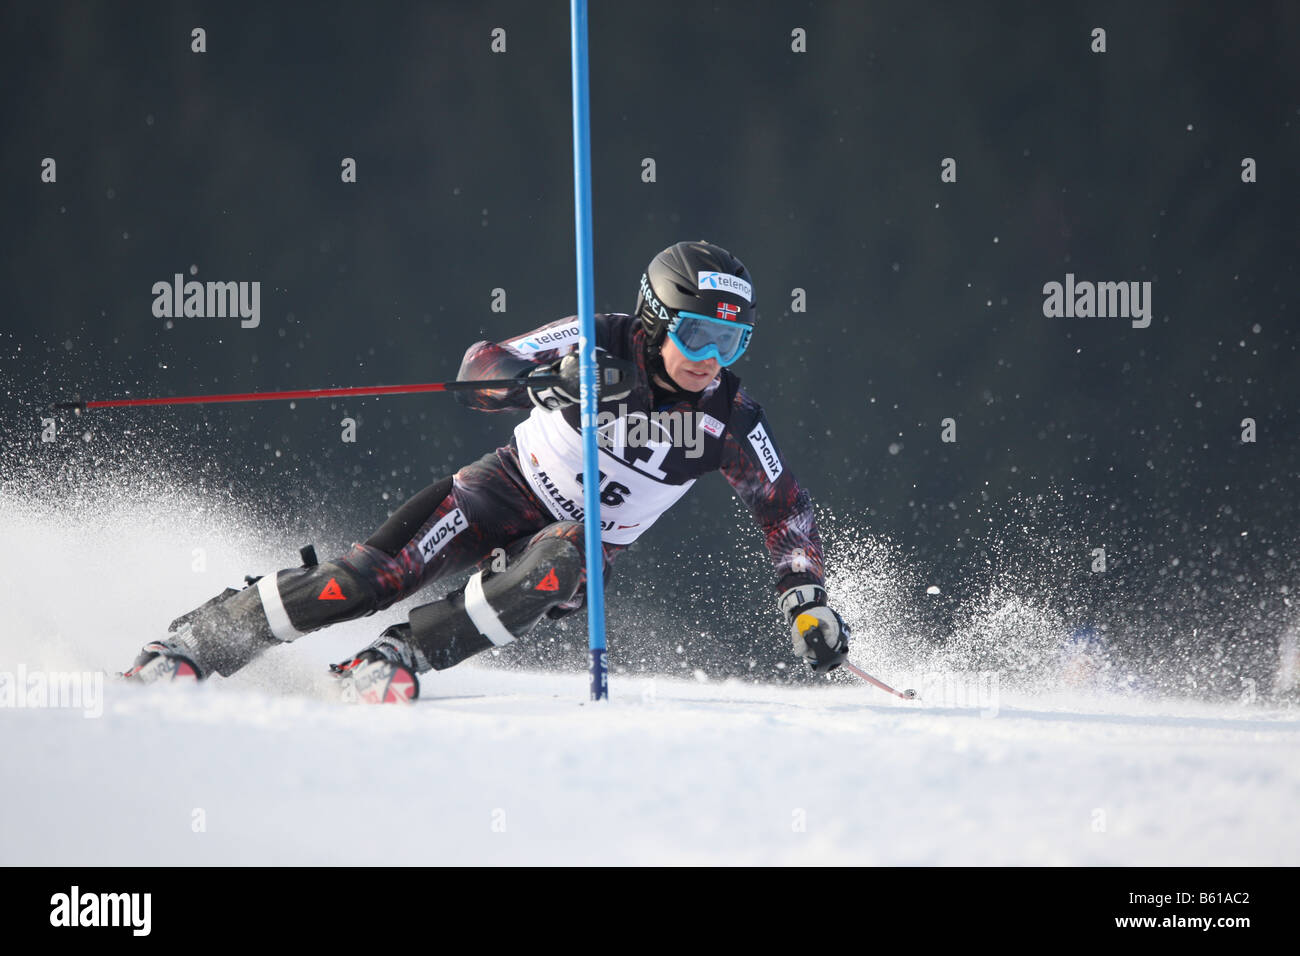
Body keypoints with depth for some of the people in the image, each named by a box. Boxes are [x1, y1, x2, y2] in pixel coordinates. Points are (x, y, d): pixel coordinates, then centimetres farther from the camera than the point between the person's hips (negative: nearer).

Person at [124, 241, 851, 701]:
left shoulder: (730, 418, -10)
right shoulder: (599, 347, -15)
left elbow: (787, 511, -1)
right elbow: (483, 366, -17)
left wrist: (809, 603, -14)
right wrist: (538, 384, -39)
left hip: (584, 545, 2)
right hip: (510, 493, -2)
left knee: (552, 569, -36)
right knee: (375, 575, -20)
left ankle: (396, 660, -28)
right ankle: (194, 645, -10)